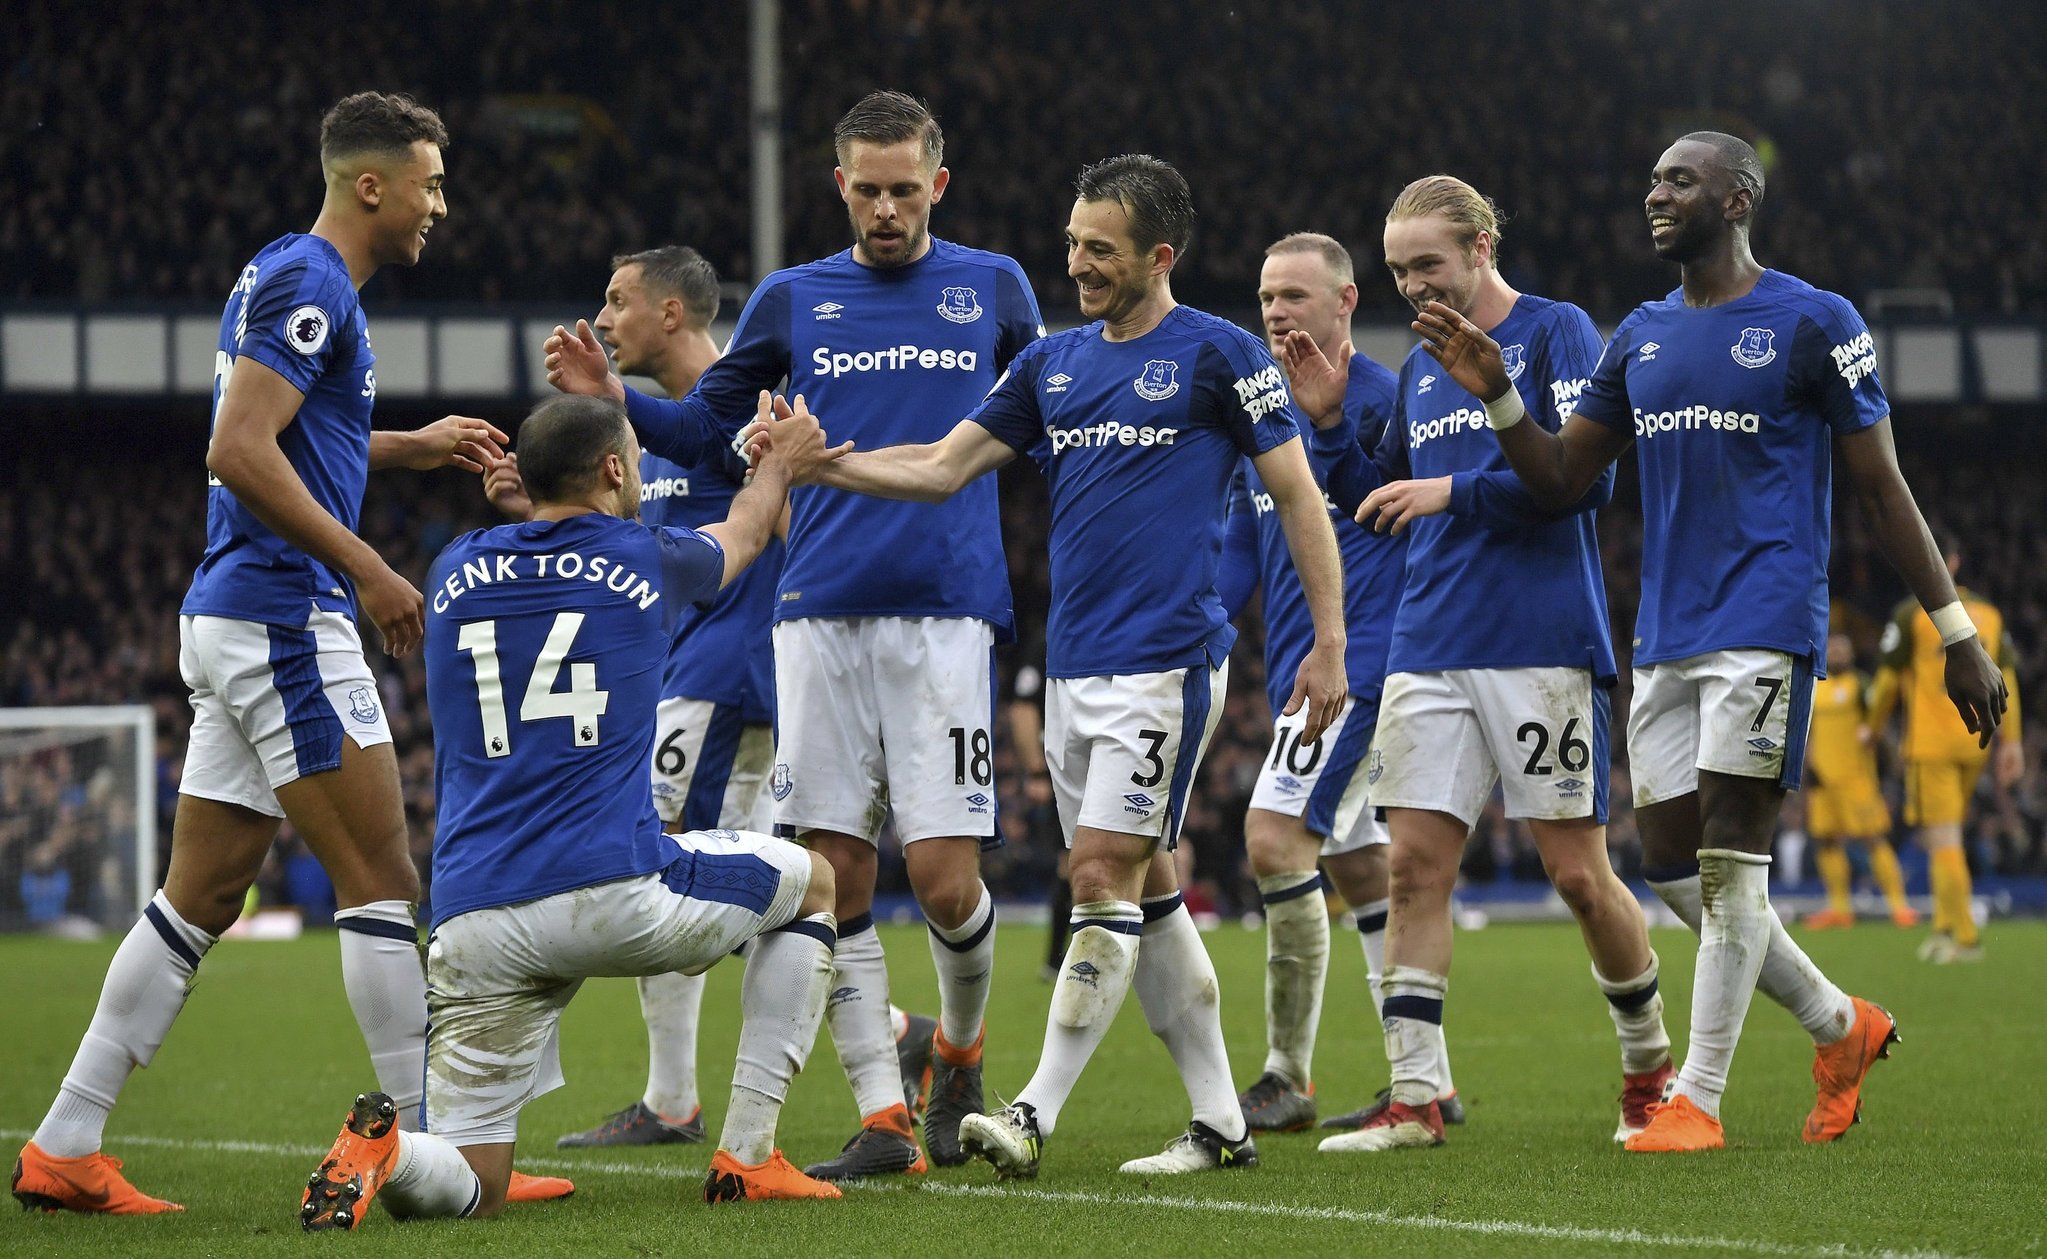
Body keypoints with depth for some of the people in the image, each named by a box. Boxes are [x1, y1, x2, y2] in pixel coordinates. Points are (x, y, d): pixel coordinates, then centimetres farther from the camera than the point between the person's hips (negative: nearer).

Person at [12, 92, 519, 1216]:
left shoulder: (293, 277, 19)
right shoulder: (307, 283, -12)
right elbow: (238, 452, -22)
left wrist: (414, 446, 25)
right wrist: (368, 571, -20)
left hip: (232, 623, 10)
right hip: (282, 619, -10)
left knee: (200, 896, 10)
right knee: (382, 881, -7)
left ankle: (62, 1151, 10)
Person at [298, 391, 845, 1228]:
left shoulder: (457, 572, 15)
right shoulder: (646, 559, 7)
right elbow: (743, 536, 33)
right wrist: (779, 465, 54)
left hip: (474, 922, 3)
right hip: (618, 892, -3)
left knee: (471, 1187, 9)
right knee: (811, 883, 26)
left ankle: (382, 1148, -28)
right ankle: (747, 1156, 17)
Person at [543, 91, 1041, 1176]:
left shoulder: (994, 289, 9)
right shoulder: (791, 300, 12)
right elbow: (703, 427, 19)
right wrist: (613, 400, 1)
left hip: (947, 612, -2)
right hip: (819, 616, 2)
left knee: (944, 876, -9)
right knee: (834, 873, -3)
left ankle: (959, 1046, 21)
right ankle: (882, 1117, 4)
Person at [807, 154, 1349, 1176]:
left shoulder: (1218, 354, -4)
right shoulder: (1052, 363, 14)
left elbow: (1298, 497, -2)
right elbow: (943, 467, 13)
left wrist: (1330, 642, -6)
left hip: (1166, 662, -7)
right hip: (1072, 666, 7)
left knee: (1106, 877, -11)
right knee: (1146, 891, 8)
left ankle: (1035, 1116, -14)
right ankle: (1220, 1122, 14)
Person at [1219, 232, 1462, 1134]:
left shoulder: (1382, 403, -8)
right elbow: (1237, 558, 20)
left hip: (1357, 659, -9)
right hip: (1297, 675, 9)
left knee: (1275, 836, -17)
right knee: (1358, 866, 9)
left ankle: (1288, 1077, -12)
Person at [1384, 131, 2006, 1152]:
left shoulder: (1813, 324, -4)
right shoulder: (1640, 338, 15)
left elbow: (1881, 489, -1)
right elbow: (1560, 478, 15)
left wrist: (1957, 634, -3)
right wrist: (1495, 393, -3)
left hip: (1765, 625, -7)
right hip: (1665, 635, 7)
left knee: (1729, 856, -11)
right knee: (1672, 862, 5)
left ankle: (1699, 1097, -7)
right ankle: (1840, 1025, 23)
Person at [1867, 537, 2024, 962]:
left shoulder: (1912, 614, -5)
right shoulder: (1990, 615, 9)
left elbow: (1889, 680, -1)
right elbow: (2006, 680, 6)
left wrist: (1872, 727, 14)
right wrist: (2011, 742, 6)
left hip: (1930, 743, -5)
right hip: (1975, 744, 5)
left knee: (1943, 841, -5)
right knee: (1946, 838, 18)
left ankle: (1965, 936, -9)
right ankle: (1945, 925, 16)